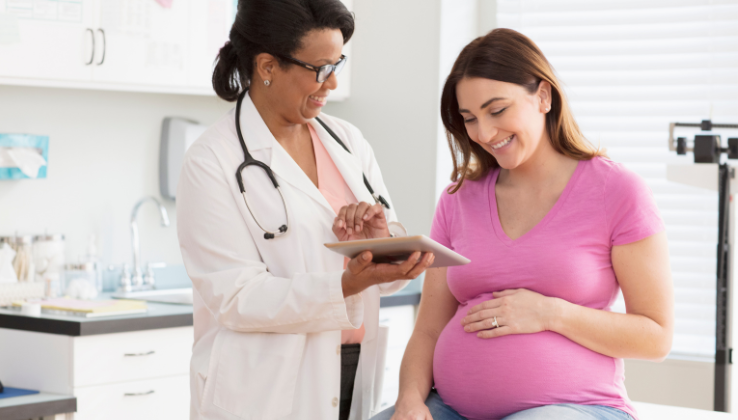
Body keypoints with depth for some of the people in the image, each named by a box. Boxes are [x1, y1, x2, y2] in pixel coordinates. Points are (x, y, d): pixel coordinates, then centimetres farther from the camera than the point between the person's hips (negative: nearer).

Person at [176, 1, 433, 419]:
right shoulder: (212, 162, -10)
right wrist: (349, 284, -28)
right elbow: (236, 299, -17)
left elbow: (398, 271, 10)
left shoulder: (349, 142, 8)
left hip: (355, 384, 5)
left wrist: (382, 242, -13)